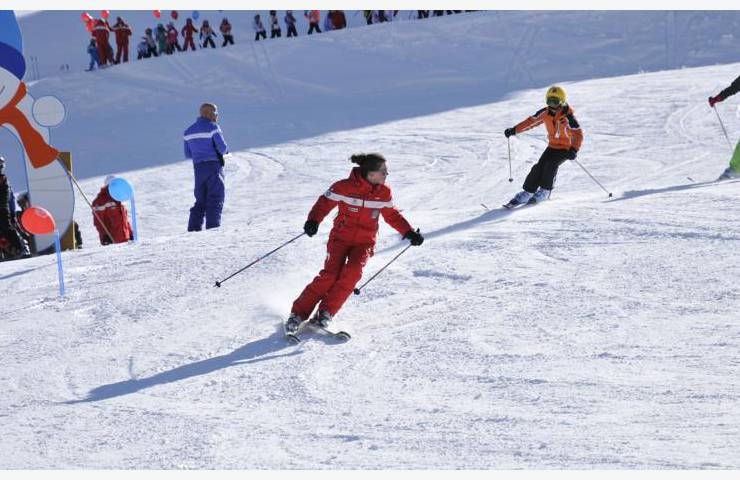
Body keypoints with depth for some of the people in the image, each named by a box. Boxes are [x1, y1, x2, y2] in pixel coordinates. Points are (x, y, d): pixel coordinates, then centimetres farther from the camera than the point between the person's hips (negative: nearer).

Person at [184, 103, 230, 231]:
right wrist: (225, 151, 11)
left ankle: (193, 228, 5)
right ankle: (213, 228, -13)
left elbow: (187, 154, 14)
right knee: (216, 198, -4)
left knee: (201, 201, 12)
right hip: (214, 166, -6)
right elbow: (222, 148, -11)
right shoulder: (212, 127, -8)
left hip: (198, 168, 6)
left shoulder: (189, 131, 13)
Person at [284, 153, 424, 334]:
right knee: (330, 274, -19)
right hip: (341, 237, -3)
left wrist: (409, 232, 11)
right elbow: (324, 203, -8)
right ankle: (298, 314, -9)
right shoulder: (345, 187, -13)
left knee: (352, 272, -24)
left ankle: (325, 313, -15)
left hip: (364, 242, 3)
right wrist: (313, 221, -26)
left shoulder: (384, 193, 1)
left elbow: (392, 215, 17)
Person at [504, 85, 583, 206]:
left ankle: (545, 192, -6)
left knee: (550, 164, -24)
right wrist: (514, 130, -2)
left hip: (566, 148, -5)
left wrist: (574, 150, -38)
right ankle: (527, 193, -2)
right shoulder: (545, 113, -7)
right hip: (552, 146, 5)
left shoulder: (568, 116, -23)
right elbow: (531, 121, 4)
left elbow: (578, 134, -23)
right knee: (539, 167, -9)